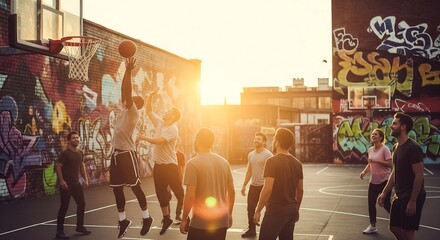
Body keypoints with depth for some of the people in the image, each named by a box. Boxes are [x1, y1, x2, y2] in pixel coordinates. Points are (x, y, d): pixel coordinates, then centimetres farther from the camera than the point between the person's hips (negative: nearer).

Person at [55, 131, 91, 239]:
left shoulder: (80, 153, 8)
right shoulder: (65, 153, -14)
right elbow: (58, 167, -15)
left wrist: (85, 179, 12)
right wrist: (62, 181, -22)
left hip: (76, 183, 8)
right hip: (66, 184, -7)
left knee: (82, 203, 13)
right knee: (64, 207, -4)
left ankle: (80, 226, 29)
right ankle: (60, 231, 5)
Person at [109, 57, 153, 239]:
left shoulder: (134, 112, -6)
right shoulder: (125, 110, 16)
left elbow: (127, 92, -17)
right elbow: (123, 91, 19)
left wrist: (129, 71, -16)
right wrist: (126, 71, 18)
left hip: (127, 153, -8)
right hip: (116, 153, 8)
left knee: (135, 186, -2)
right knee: (116, 188, 9)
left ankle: (146, 217, 10)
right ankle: (123, 220, 19)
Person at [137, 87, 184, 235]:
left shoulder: (173, 129, -13)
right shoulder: (159, 123, 9)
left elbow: (159, 141, -23)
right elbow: (149, 111, 13)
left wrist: (144, 138, -12)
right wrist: (151, 96, 3)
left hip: (170, 165, -8)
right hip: (158, 165, 8)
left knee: (178, 192, -2)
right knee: (161, 193, 11)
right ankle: (166, 219, 22)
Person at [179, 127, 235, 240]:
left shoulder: (193, 164, -12)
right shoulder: (224, 162, 5)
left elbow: (190, 196, -15)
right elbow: (231, 191, 10)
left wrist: (184, 219, -4)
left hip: (201, 222, -5)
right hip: (222, 220, 5)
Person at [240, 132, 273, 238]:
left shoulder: (268, 154, -10)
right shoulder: (251, 155, 11)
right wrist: (244, 185, 17)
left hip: (264, 186, -7)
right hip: (253, 185, 7)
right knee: (250, 209, 12)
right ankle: (251, 230, 25)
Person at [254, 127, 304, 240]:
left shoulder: (272, 161, -14)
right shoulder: (297, 163, 7)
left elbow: (268, 189, -20)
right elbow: (300, 190, 12)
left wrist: (258, 211, -14)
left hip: (275, 211, -7)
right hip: (291, 210, 7)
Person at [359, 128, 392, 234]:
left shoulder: (385, 149, -14)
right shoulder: (370, 150, 7)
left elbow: (390, 164, -20)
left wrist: (376, 161, -25)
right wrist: (364, 172, 1)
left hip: (384, 181, -6)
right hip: (373, 181, 7)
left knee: (386, 204, -1)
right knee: (371, 203, 7)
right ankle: (372, 226, 20)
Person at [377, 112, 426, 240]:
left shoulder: (413, 148, -19)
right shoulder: (396, 147, 9)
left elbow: (419, 176, -20)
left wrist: (413, 201, -21)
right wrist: (384, 193, 14)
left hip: (412, 196, -8)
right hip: (399, 195, 9)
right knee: (394, 228, 14)